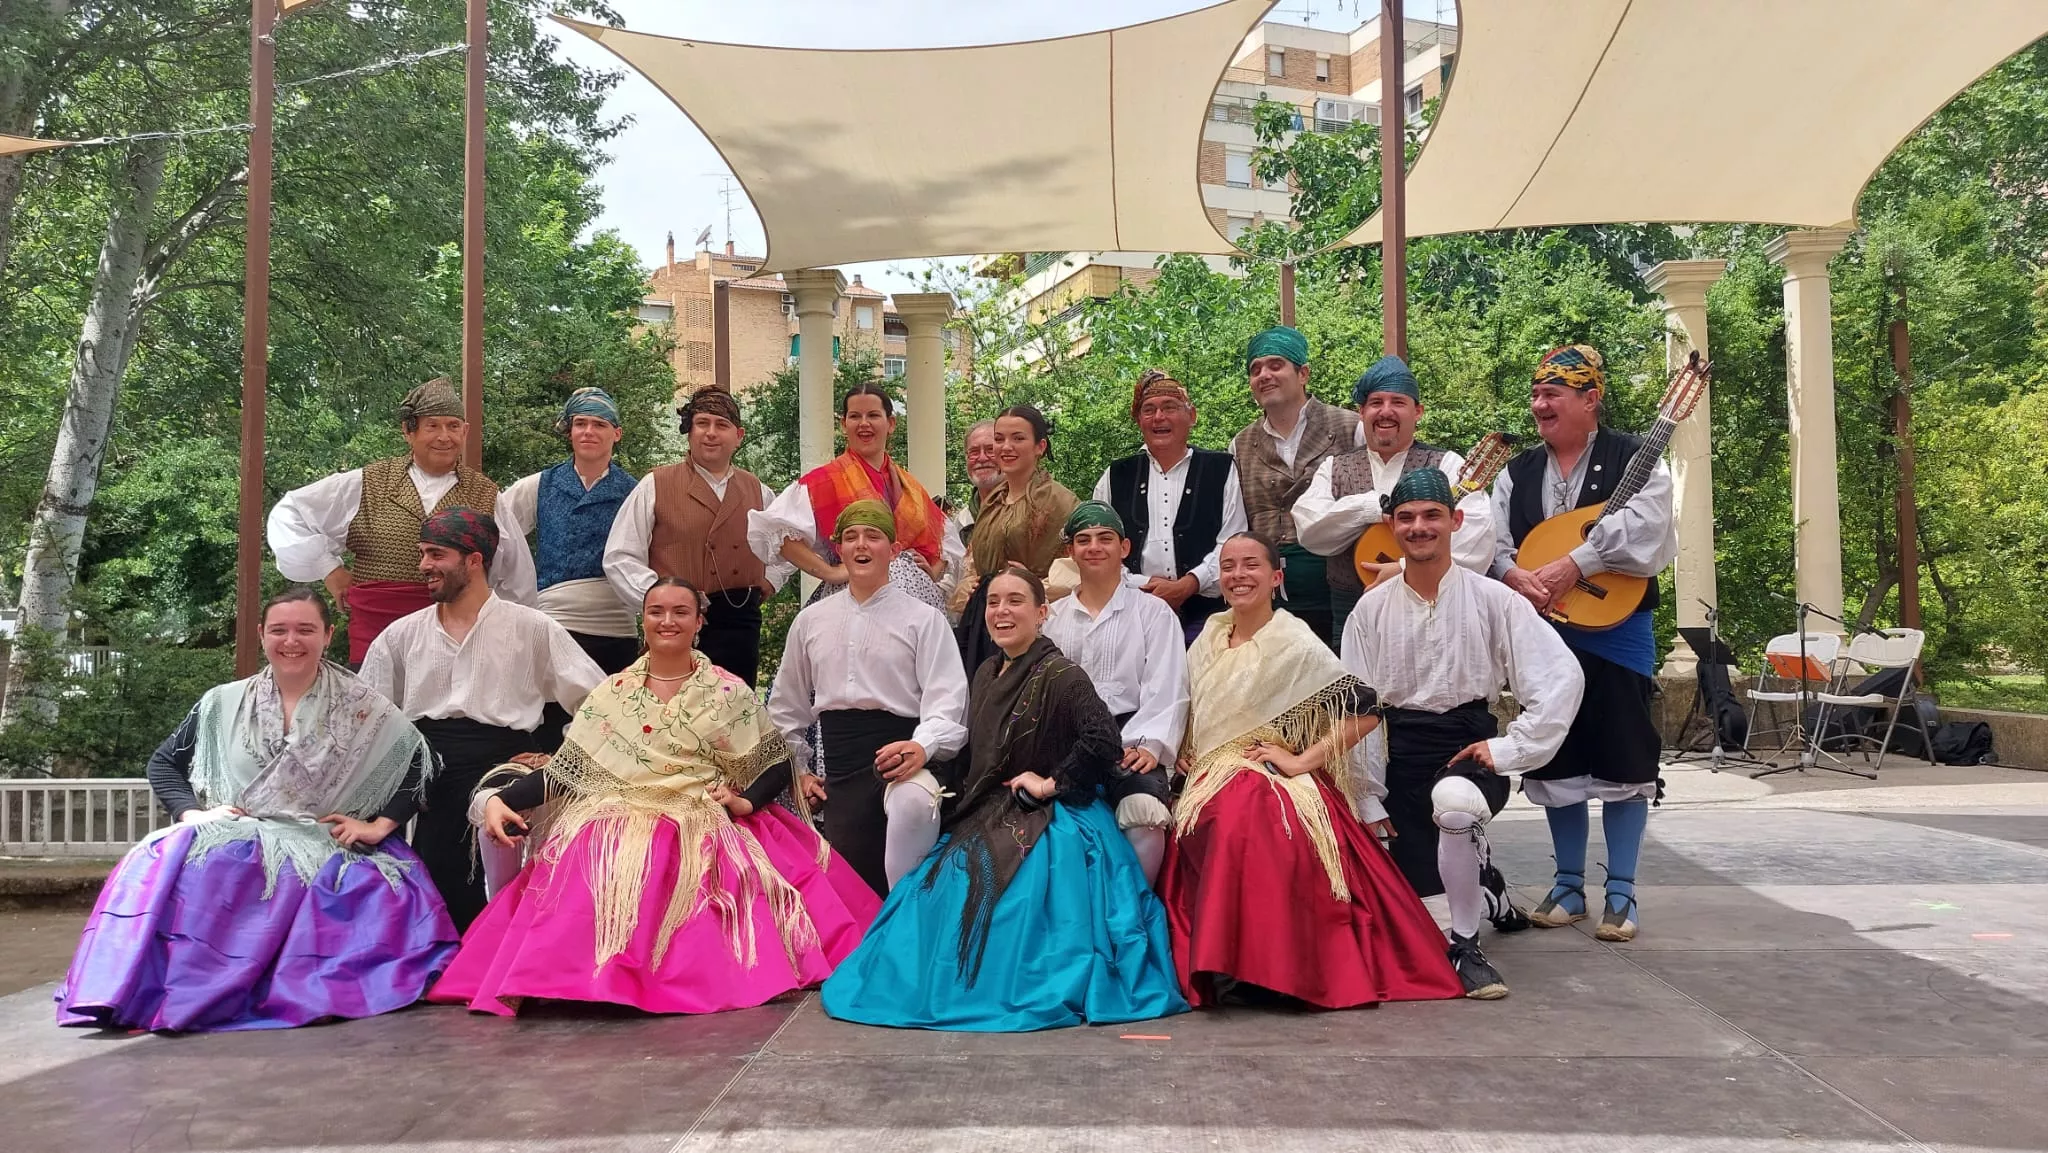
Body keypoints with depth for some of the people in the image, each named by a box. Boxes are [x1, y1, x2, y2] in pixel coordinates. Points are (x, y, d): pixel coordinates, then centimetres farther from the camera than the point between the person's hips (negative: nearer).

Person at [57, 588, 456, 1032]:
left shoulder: (360, 708, 5)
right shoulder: (222, 704, 12)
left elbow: (419, 760, 2)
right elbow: (164, 762, 18)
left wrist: (380, 825, -7)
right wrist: (191, 813, 0)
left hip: (324, 847, -2)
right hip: (233, 838, 2)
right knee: (163, 864, -32)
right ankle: (128, 992, -26)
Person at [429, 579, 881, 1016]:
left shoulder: (729, 692, 10)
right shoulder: (610, 694, 13)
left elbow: (776, 763, 10)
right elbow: (565, 769, 8)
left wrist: (745, 802, -11)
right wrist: (499, 799, -8)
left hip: (708, 831, -2)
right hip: (623, 829, 2)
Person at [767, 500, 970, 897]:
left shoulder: (924, 619, 4)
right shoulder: (811, 621, 17)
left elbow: (946, 700, -8)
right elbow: (786, 707, 27)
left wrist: (922, 747, -27)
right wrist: (798, 769, 20)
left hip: (900, 755, -4)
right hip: (839, 771, 4)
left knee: (914, 800, -37)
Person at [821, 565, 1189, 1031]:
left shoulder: (1060, 675, -15)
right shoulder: (986, 674, 11)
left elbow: (1102, 741, -29)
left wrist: (1051, 783, -19)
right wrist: (966, 806, 9)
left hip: (1048, 826, -8)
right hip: (986, 823, 8)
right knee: (938, 898, -1)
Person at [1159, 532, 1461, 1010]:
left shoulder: (1294, 642, -5)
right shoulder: (1210, 637, 13)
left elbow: (1364, 709, -11)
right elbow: (1192, 711, 27)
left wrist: (1303, 760, -14)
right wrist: (1187, 755, 8)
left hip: (1274, 783, -5)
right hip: (1211, 782, 5)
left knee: (1239, 822, -37)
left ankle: (1263, 966, -26)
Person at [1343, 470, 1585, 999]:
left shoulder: (1491, 598, -5)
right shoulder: (1372, 608, 2)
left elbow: (1562, 676, -9)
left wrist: (1511, 748, -14)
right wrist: (1367, 800, -3)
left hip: (1469, 743, -3)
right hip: (1401, 753, 3)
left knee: (1455, 802, -39)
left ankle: (1466, 946, -18)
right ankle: (1486, 883, 37)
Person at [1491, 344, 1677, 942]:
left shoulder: (1632, 459, -3)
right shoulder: (1517, 473, 11)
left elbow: (1640, 527, -20)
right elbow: (1492, 541, 2)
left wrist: (1570, 567, -25)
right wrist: (1515, 576, -19)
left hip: (1616, 630, -4)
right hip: (1543, 634, 4)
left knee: (1622, 759, 0)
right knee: (1557, 759, 10)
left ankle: (1621, 891, 11)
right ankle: (1569, 886, 22)